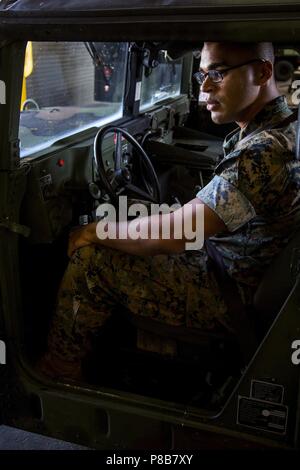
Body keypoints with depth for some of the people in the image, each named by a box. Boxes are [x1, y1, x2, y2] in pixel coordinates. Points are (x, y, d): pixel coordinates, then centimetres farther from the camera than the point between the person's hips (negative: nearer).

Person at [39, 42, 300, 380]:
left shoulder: (267, 150, -29)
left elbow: (173, 235, -30)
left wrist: (93, 233, -16)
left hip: (229, 298, -10)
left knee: (90, 259, -14)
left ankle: (60, 367, 9)